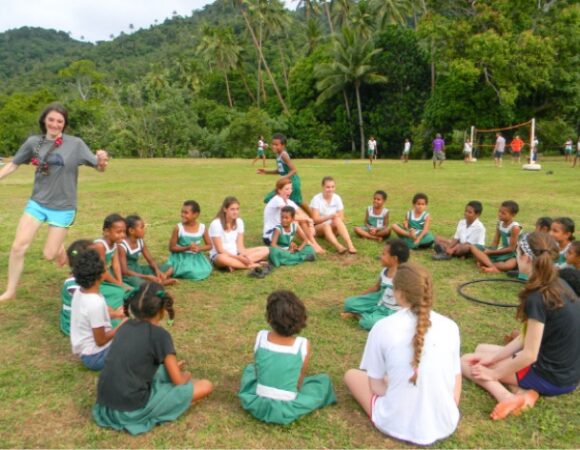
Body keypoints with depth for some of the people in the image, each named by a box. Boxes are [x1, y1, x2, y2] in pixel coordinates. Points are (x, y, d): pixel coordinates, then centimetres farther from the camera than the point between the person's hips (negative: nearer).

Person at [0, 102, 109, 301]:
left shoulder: (75, 144, -10)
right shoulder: (33, 142, -3)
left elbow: (99, 167, -7)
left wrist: (102, 160, -30)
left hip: (63, 207, -2)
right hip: (36, 203, 2)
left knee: (49, 254, 2)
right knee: (18, 246, -2)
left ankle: (60, 246, 41)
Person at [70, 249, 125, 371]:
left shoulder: (79, 292, -6)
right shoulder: (96, 303, -31)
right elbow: (101, 341, -22)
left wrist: (113, 314, 8)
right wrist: (122, 324, -12)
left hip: (84, 350, 9)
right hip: (95, 356, -8)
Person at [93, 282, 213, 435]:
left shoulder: (126, 326, 6)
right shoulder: (160, 334, -13)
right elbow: (178, 380, -6)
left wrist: (167, 367, 28)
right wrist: (186, 375, 17)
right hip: (133, 410, -7)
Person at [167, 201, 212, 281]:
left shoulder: (202, 227, -6)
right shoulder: (178, 228, -13)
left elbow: (209, 245, 3)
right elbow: (172, 248, -9)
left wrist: (199, 248, -18)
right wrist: (187, 248, -23)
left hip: (196, 258, 3)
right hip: (182, 258, -3)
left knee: (205, 272, -19)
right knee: (192, 274, -26)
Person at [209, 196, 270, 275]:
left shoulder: (239, 222, 0)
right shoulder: (216, 224, -15)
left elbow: (240, 246, -2)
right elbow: (220, 250, -17)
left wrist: (243, 256, -24)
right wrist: (238, 257, -26)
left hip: (236, 254, 6)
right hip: (219, 255, -6)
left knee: (265, 250, -10)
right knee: (222, 258, -44)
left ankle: (234, 265, -26)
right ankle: (255, 266, -32)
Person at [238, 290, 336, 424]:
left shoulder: (260, 337, -12)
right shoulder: (304, 345, -17)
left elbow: (258, 371, 4)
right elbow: (300, 381, -3)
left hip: (257, 405, 2)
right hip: (286, 411, -2)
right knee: (324, 379, 17)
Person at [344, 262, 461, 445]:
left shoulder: (382, 328, -13)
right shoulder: (450, 326, -5)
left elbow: (376, 386, -5)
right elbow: (455, 378, 6)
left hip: (397, 425, -4)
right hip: (445, 426, 4)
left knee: (351, 375, 20)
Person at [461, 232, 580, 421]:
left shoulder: (537, 298, -26)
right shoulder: (559, 285, 2)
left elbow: (529, 355, -22)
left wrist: (494, 373, -8)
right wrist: (493, 357, 5)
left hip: (550, 377, -8)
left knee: (466, 362, 4)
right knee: (481, 349, 20)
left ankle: (508, 398, -17)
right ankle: (524, 392, -1)